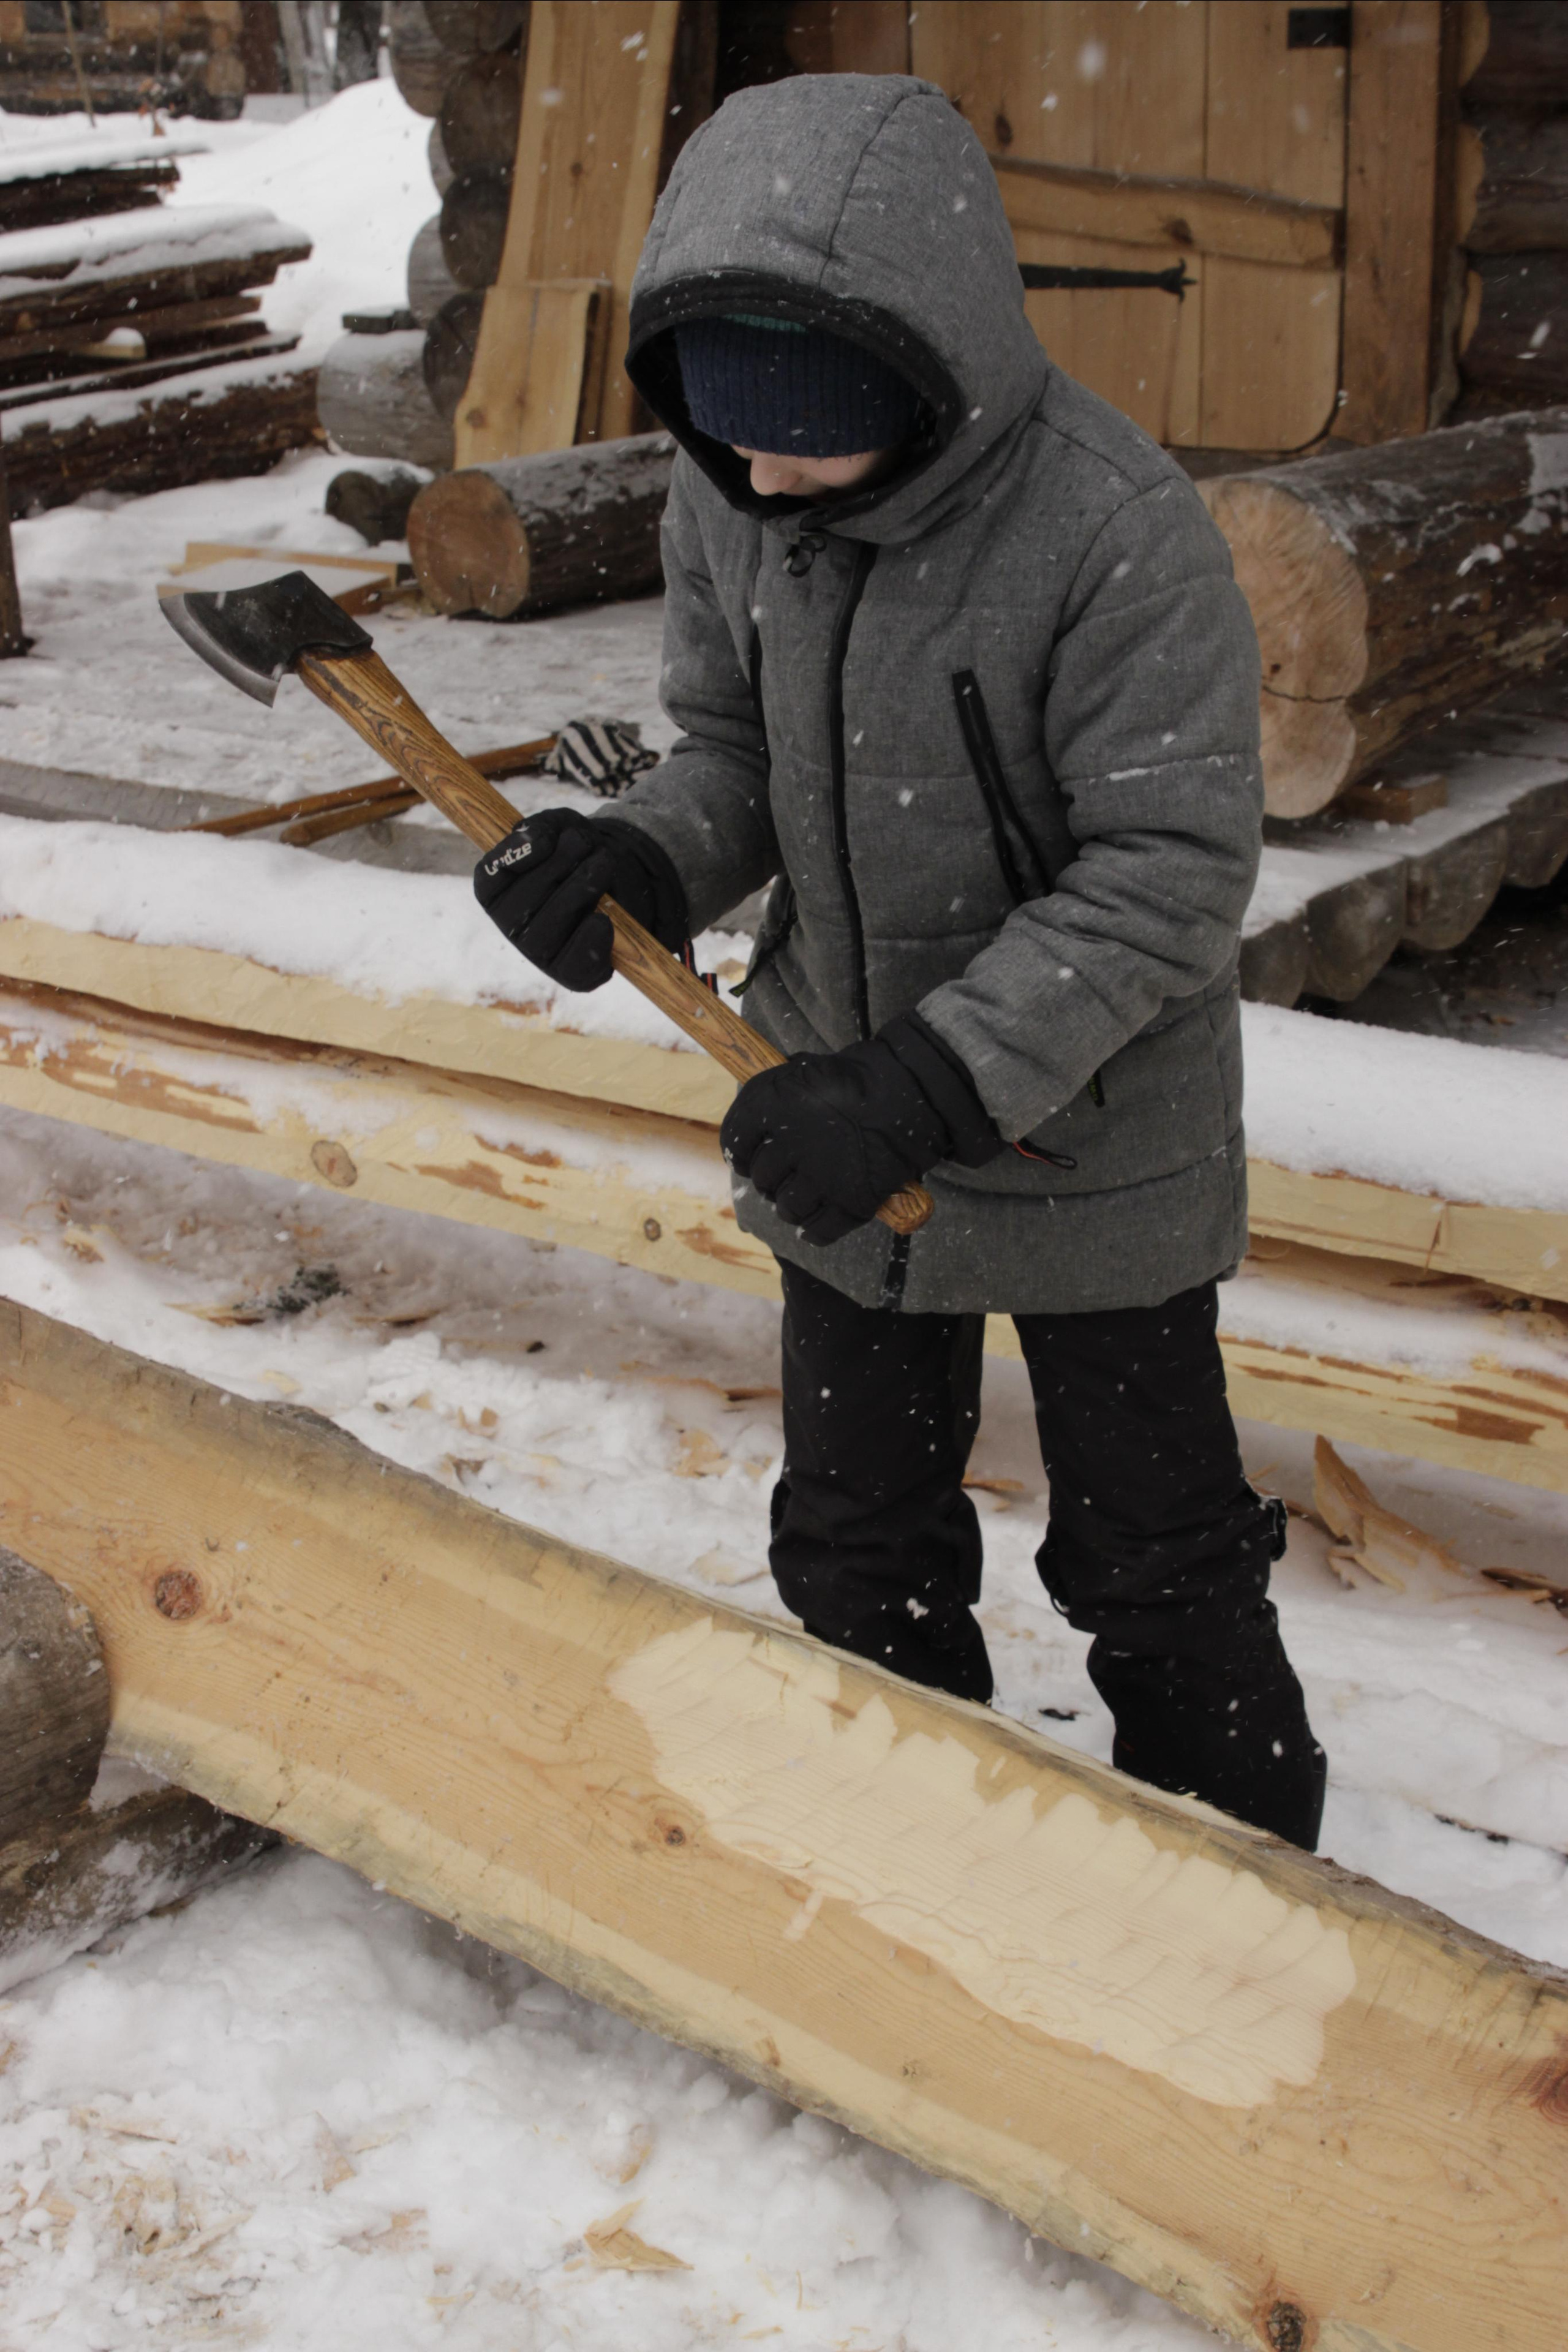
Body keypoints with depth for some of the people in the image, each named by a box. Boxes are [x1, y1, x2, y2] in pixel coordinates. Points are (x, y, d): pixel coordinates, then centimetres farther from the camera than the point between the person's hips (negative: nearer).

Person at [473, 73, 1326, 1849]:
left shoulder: (1119, 538, -27)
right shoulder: (729, 500, -9)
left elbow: (1168, 878, -25)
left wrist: (930, 1083, -33)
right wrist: (636, 859, -19)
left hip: (1092, 1138, -5)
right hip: (841, 1115, 6)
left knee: (1150, 1554, 12)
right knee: (858, 1542, 20)